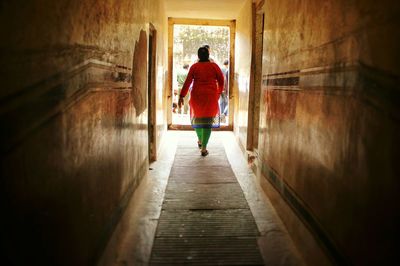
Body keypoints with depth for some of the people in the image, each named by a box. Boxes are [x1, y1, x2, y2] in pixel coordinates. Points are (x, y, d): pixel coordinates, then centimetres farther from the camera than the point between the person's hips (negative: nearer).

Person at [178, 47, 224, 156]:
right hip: (211, 96, -1)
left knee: (197, 117, 21)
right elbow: (221, 80, 5)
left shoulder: (194, 67, -1)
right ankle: (203, 148, -3)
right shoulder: (214, 66, 0)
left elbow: (187, 82, -6)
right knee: (208, 120, 1)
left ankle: (200, 141, 36)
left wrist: (181, 96, -3)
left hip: (197, 96, 1)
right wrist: (219, 92, 21)